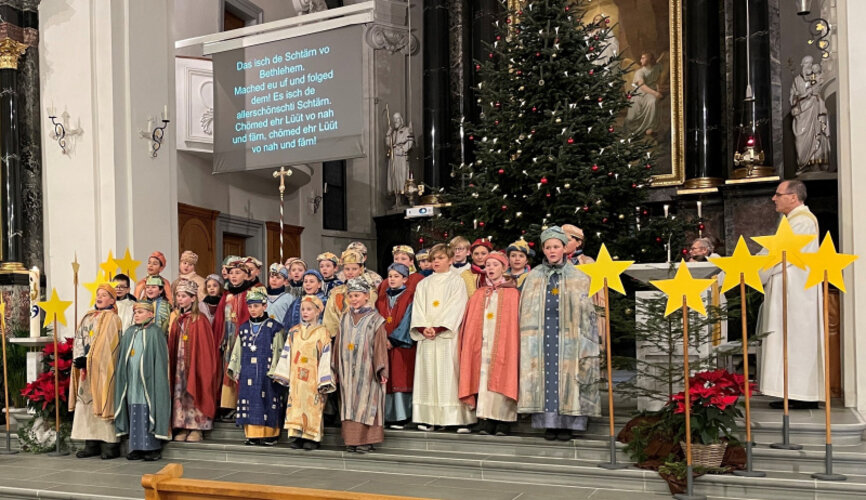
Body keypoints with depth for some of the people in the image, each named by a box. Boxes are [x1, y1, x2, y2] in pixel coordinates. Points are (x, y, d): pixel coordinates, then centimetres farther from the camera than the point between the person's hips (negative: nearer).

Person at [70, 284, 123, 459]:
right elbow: (79, 340, 10)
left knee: (102, 403, -8)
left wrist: (87, 360, -15)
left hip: (102, 369, -7)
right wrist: (80, 360, -6)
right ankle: (92, 445, 9)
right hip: (86, 370, 7)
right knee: (87, 404, 4)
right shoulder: (88, 318, 18)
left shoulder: (112, 319, -3)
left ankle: (111, 446, -4)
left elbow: (106, 345, -11)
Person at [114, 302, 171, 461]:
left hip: (147, 381, -6)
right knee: (134, 415, 5)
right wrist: (120, 376, 8)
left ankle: (153, 448, 0)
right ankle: (137, 447, 11)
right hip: (132, 382, 6)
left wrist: (154, 380, -14)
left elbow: (160, 360, -8)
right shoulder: (130, 333, 15)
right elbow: (122, 358, 17)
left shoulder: (155, 333, -3)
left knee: (148, 413, -6)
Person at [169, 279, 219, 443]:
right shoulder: (177, 321, 11)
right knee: (180, 394, 4)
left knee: (194, 393, -5)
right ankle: (183, 428, 10)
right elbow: (172, 348, 14)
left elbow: (205, 347, -10)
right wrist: (172, 365, 6)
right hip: (180, 365, 6)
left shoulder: (200, 320, -7)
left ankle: (197, 428, 2)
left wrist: (200, 366, -14)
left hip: (195, 364, -6)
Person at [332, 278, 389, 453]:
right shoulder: (345, 319, 12)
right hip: (347, 371, 5)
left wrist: (381, 370, -10)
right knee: (349, 403, 6)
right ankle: (351, 439, 12)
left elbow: (380, 346, -5)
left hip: (366, 371, -4)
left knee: (366, 403, -4)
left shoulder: (374, 319, -2)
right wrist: (336, 368, 13)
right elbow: (338, 344, 15)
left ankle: (366, 440, 2)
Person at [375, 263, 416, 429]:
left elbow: (407, 320, -7)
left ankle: (401, 417, -3)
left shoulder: (410, 297, 1)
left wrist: (393, 340, -13)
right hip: (382, 345, 4)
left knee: (400, 379, -5)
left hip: (401, 346, -4)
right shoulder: (382, 298, 14)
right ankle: (385, 415, 6)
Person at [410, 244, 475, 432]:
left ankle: (459, 418, -8)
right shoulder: (424, 284, 18)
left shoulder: (457, 282, 5)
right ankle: (428, 418, 1)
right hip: (426, 337, 4)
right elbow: (417, 307, 9)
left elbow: (455, 307, -6)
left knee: (449, 375, -8)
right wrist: (423, 328, -8)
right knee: (428, 375, 0)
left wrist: (437, 328, -14)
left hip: (448, 336, -4)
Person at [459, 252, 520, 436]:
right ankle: (486, 421, 0)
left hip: (502, 345, -3)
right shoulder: (478, 295, 15)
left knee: (500, 380, -6)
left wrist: (512, 344, -12)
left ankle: (502, 422, -3)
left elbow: (515, 323, -2)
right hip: (482, 345, 3)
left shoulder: (512, 294, 4)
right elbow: (470, 325, 13)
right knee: (483, 379, -2)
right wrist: (470, 344, 1)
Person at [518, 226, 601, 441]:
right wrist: (528, 339, 2)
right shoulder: (534, 276, 10)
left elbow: (586, 310, 4)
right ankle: (549, 423, 6)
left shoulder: (578, 277, 6)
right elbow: (526, 309, 10)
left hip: (568, 336, -1)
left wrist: (585, 341, -4)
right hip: (542, 333, 1)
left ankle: (566, 423, 5)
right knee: (546, 376, 0)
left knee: (567, 376, -2)